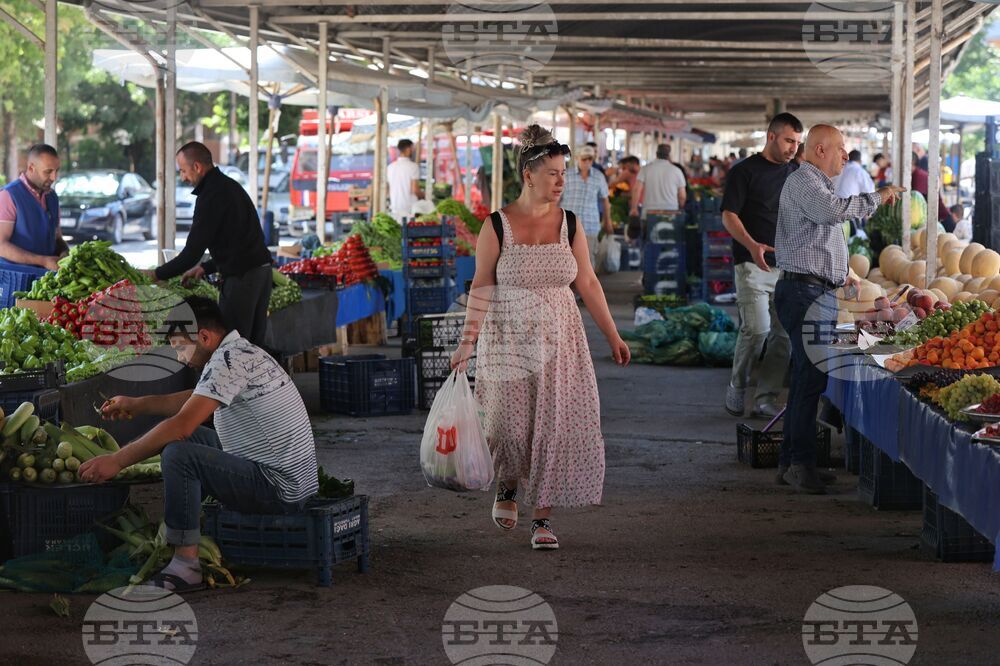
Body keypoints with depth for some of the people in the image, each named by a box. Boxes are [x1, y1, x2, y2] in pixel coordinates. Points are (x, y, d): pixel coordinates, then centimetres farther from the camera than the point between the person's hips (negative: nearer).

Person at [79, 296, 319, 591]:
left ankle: (186, 566, -19)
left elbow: (182, 424, -25)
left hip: (279, 490, -11)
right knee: (191, 439, 21)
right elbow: (193, 400, 29)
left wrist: (116, 461, -20)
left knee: (178, 453, -23)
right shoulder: (242, 352, 13)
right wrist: (136, 405, 23)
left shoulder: (230, 359, -18)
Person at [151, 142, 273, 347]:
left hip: (241, 276, -9)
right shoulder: (231, 186, 17)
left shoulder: (210, 197, -13)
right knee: (255, 343, 11)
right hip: (262, 269, 9)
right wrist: (205, 268, 26)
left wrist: (156, 275, -4)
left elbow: (192, 251, -14)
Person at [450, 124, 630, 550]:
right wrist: (468, 342, -9)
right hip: (507, 341, -3)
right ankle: (507, 488, 27)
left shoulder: (568, 224, 3)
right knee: (510, 425, -5)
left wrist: (613, 336, 6)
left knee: (554, 427, -2)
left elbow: (588, 284, 8)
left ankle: (542, 519, 7)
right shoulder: (498, 226, -6)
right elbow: (482, 287, -4)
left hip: (558, 341, 3)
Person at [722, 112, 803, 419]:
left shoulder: (796, 174, 14)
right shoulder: (745, 171, -3)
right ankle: (737, 387, 7)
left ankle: (766, 397, 9)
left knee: (785, 333, 1)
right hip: (754, 265, -6)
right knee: (757, 328, -15)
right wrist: (752, 245, -22)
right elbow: (729, 215, -8)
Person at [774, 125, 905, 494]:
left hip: (816, 292, 11)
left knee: (807, 377, 11)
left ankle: (792, 461, 15)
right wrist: (875, 198, -18)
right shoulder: (803, 181, -9)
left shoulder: (815, 183, 25)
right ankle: (800, 463, -12)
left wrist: (838, 274, 28)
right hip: (805, 292, -11)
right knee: (811, 377, -13)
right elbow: (833, 210, -29)